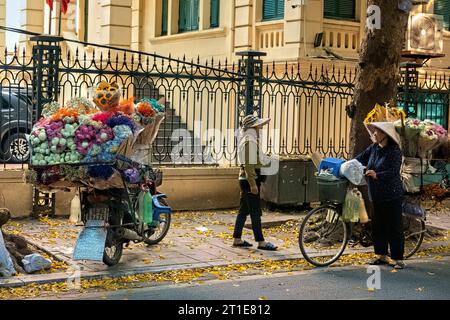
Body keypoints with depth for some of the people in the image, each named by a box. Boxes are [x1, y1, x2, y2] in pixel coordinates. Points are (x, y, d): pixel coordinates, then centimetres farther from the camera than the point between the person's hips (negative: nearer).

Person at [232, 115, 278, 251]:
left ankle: (237, 239, 18)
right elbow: (249, 164, -22)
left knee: (243, 210, 13)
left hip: (245, 179, 10)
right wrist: (253, 184, -23)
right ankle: (261, 242, -2)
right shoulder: (250, 141, -17)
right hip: (250, 180, -10)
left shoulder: (246, 138, 15)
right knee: (256, 212, -6)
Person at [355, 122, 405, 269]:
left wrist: (377, 175, -32)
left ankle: (398, 259, 7)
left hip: (392, 196, -7)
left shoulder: (395, 151, -12)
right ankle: (382, 256, 23)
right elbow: (360, 159, 11)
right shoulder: (373, 149, 8)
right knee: (378, 227, 12)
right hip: (376, 195, 7)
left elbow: (394, 172, -21)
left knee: (394, 227, -1)